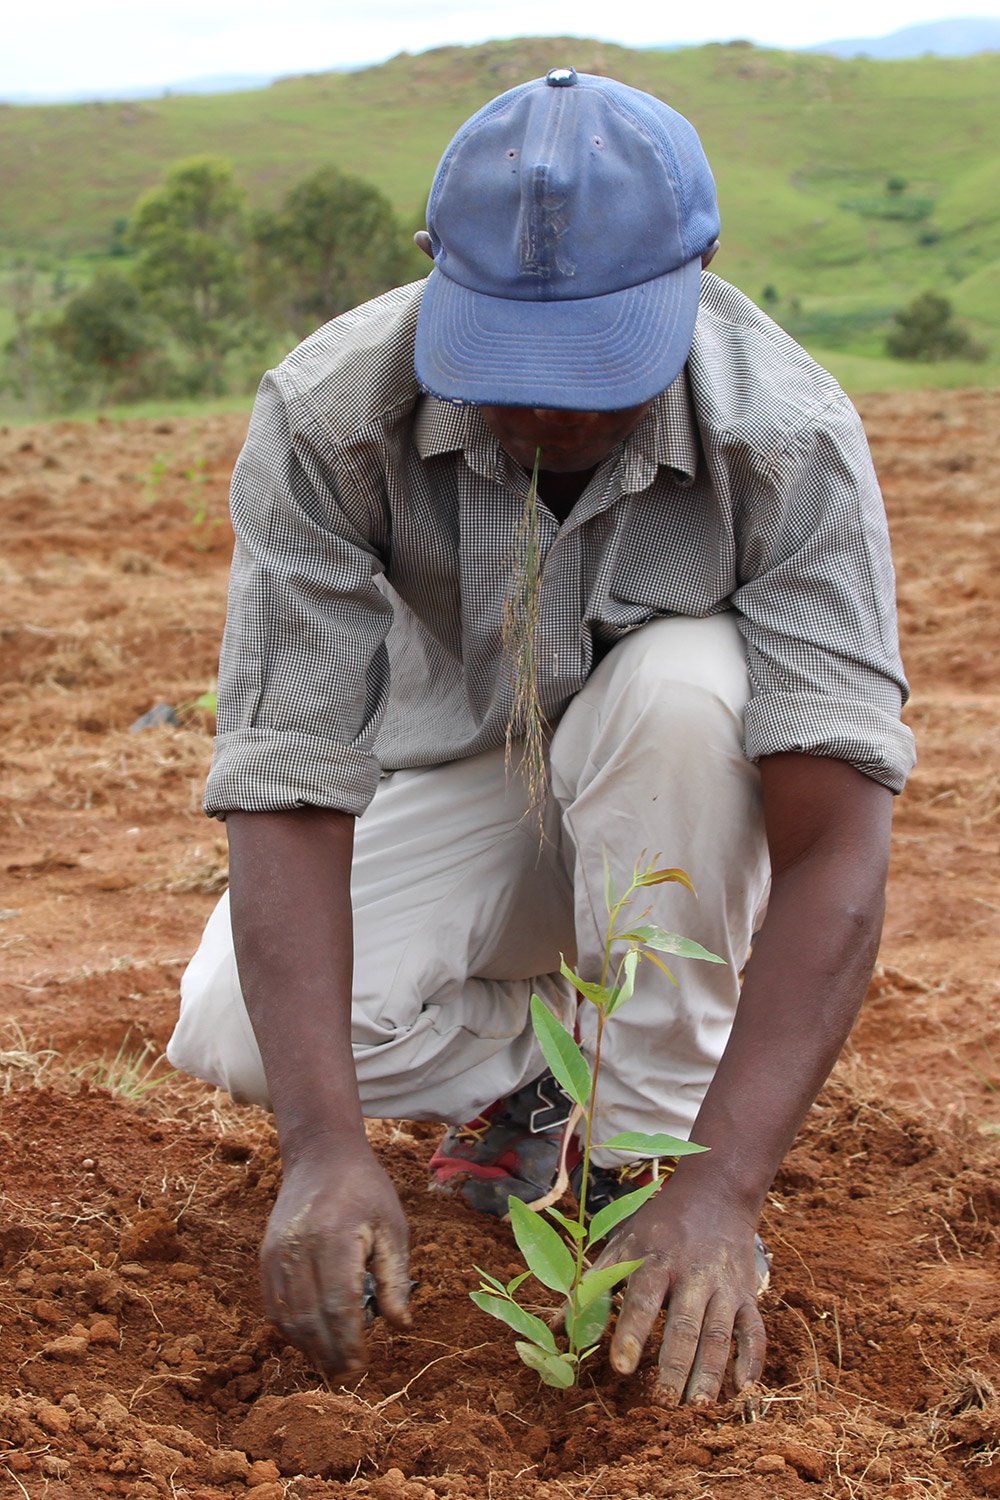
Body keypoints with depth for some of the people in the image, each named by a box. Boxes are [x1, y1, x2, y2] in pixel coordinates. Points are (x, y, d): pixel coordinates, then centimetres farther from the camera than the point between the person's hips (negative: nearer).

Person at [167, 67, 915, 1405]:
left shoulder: (792, 440, -30)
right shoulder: (324, 417, -28)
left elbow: (835, 841, -36)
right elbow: (289, 788, -31)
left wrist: (721, 1193, -46)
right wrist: (328, 1147, -43)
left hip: (672, 815, -1)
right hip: (447, 784, 1)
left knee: (680, 683, -36)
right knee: (234, 1035, -25)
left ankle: (655, 1140, -16)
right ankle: (529, 1070, 6)